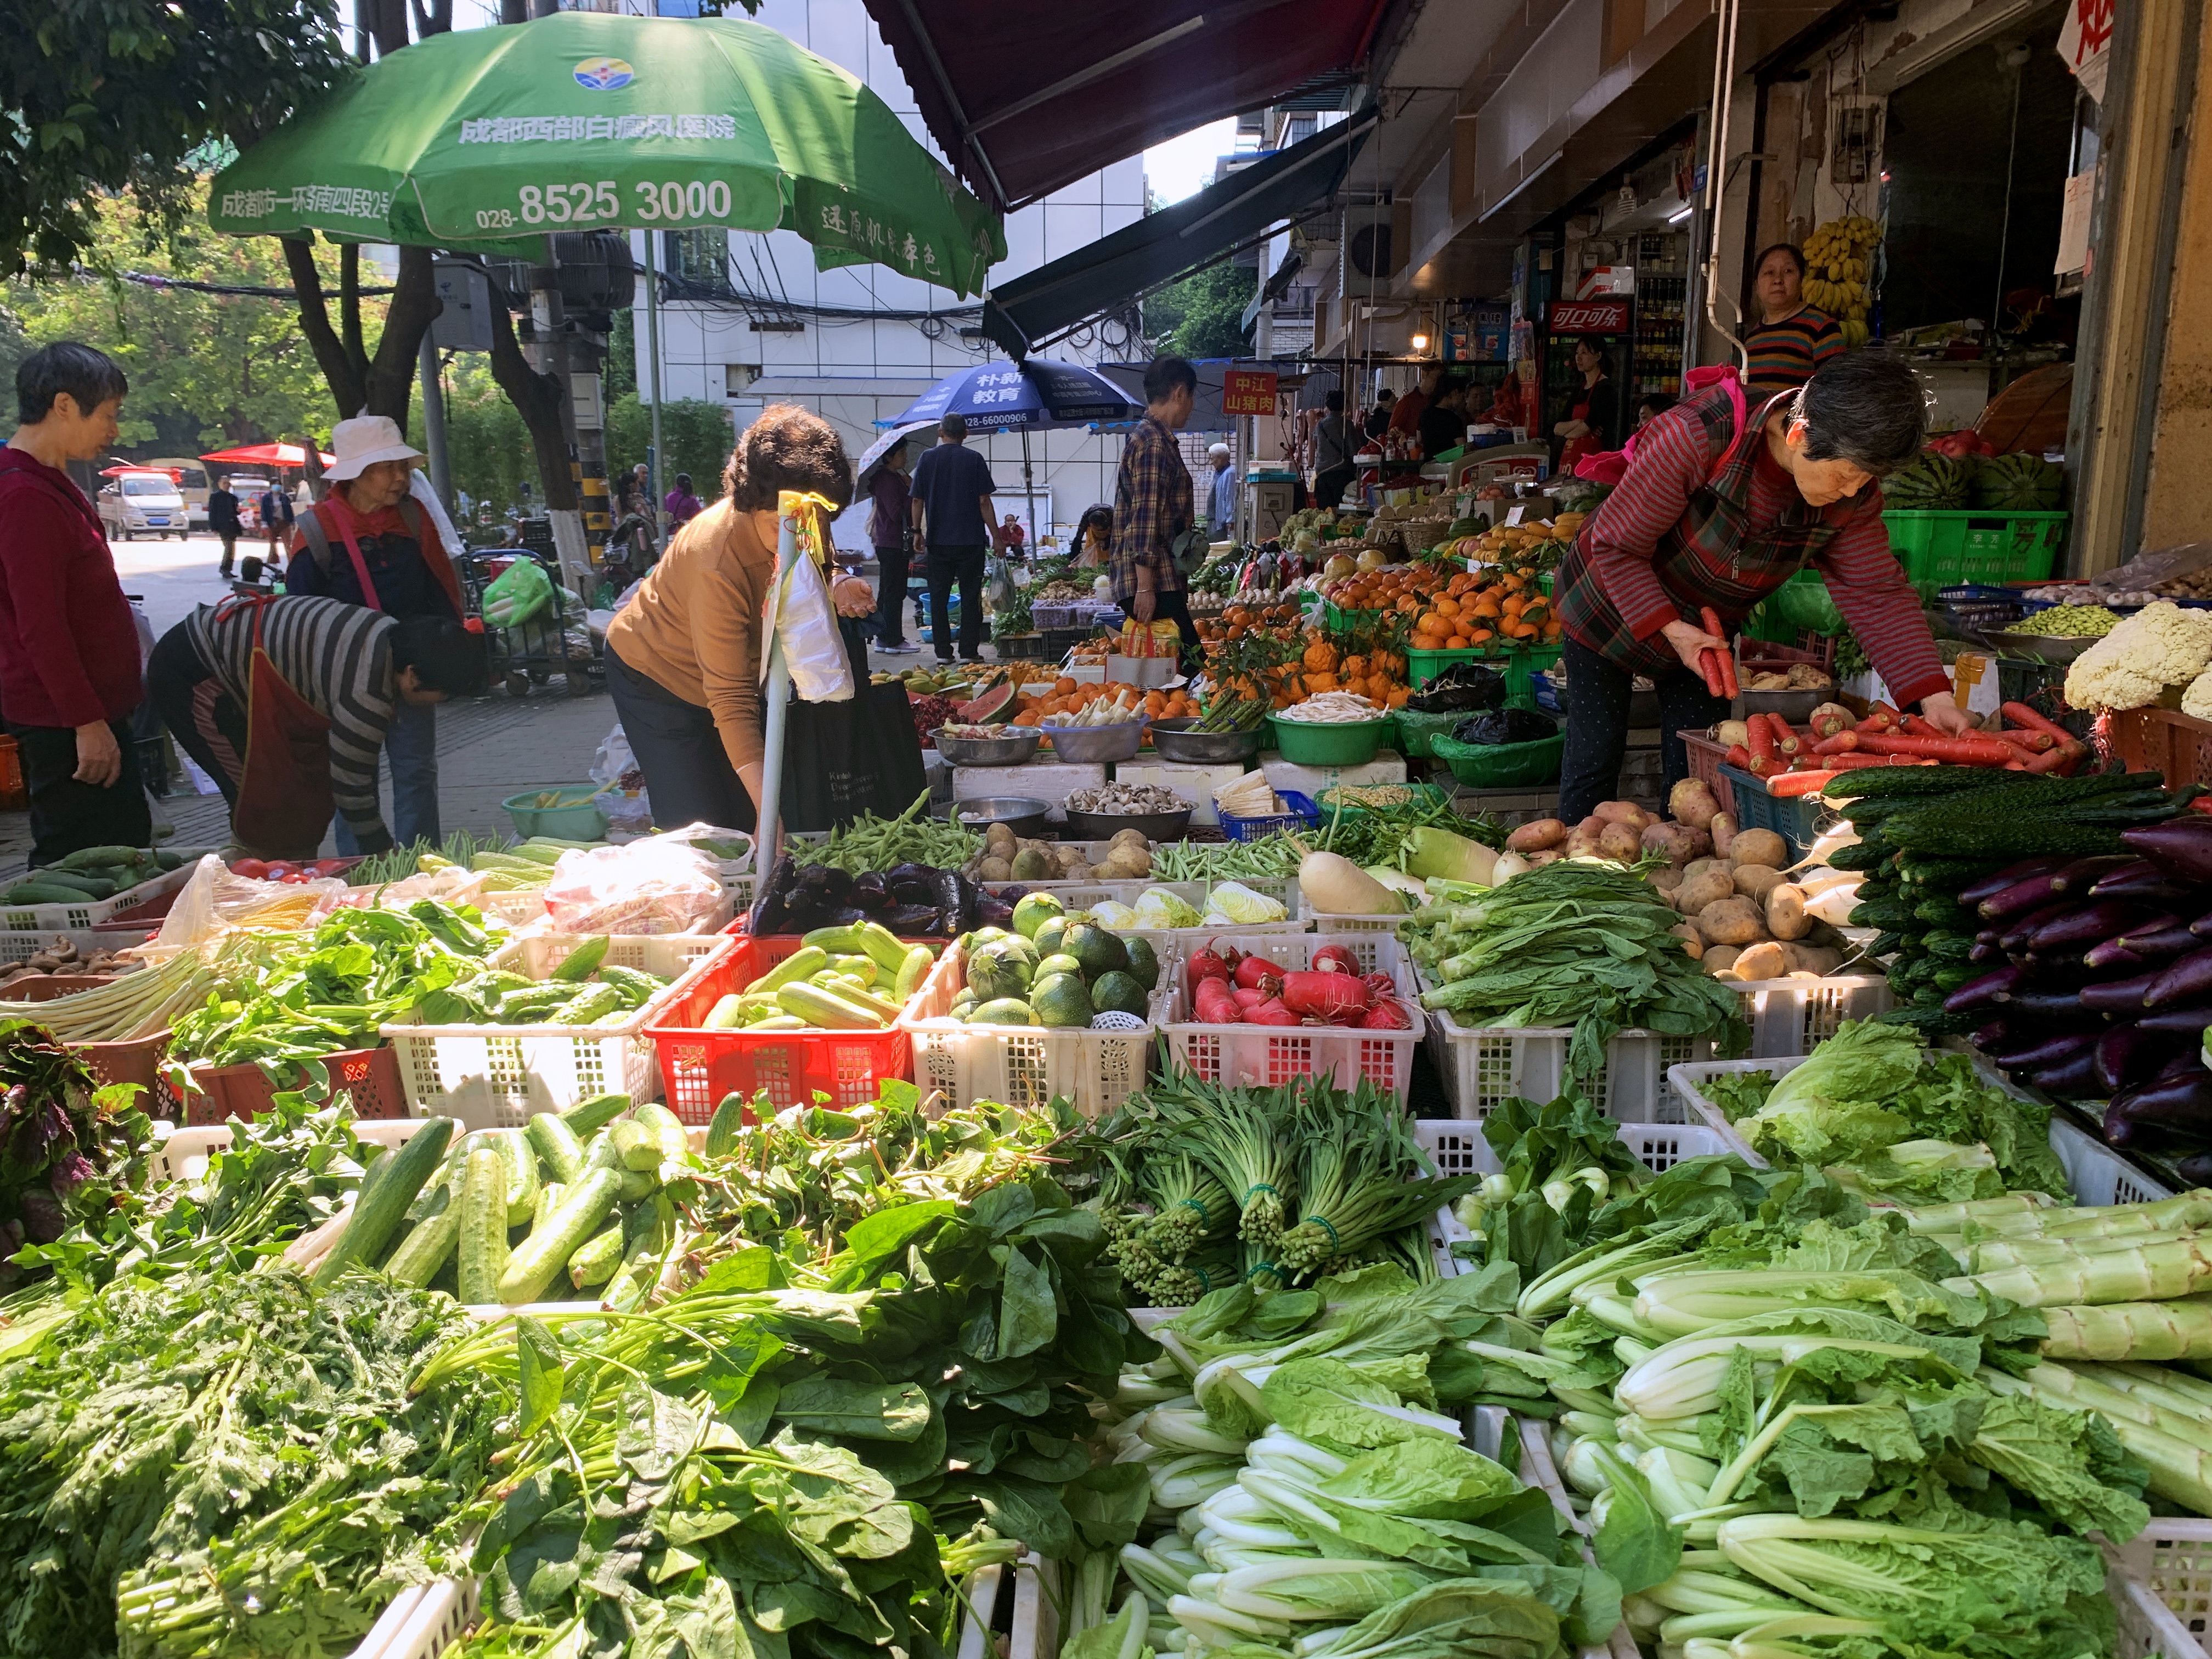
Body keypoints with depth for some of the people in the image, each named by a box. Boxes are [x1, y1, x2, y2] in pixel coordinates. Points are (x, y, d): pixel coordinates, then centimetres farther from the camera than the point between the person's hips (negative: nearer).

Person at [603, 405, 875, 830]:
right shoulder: (717, 560, -38)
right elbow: (730, 700, -37)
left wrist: (835, 589, -22)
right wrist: (769, 806, -44)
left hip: (732, 671, 6)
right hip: (657, 678, -6)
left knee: (748, 830, 2)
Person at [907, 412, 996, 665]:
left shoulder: (927, 459, 3)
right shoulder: (974, 459, -2)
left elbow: (917, 501, 4)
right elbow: (984, 502, -5)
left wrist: (917, 532, 14)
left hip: (938, 540, 2)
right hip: (970, 539, -2)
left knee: (939, 596, 7)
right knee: (970, 596, 4)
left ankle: (943, 651, 7)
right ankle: (969, 651, 2)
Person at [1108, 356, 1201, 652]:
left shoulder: (1150, 437, 21)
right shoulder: (1155, 444, -12)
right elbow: (1144, 521, -19)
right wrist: (1144, 588, -22)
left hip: (1164, 581, 10)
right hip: (1155, 583, -10)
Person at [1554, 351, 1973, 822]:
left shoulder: (1852, 494, -16)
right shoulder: (1697, 437, -34)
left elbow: (1878, 593, -12)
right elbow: (1616, 545, -26)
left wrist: (1933, 696, -21)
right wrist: (1669, 628, -31)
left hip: (1702, 629, 5)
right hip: (1612, 606, -5)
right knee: (1597, 753, -4)